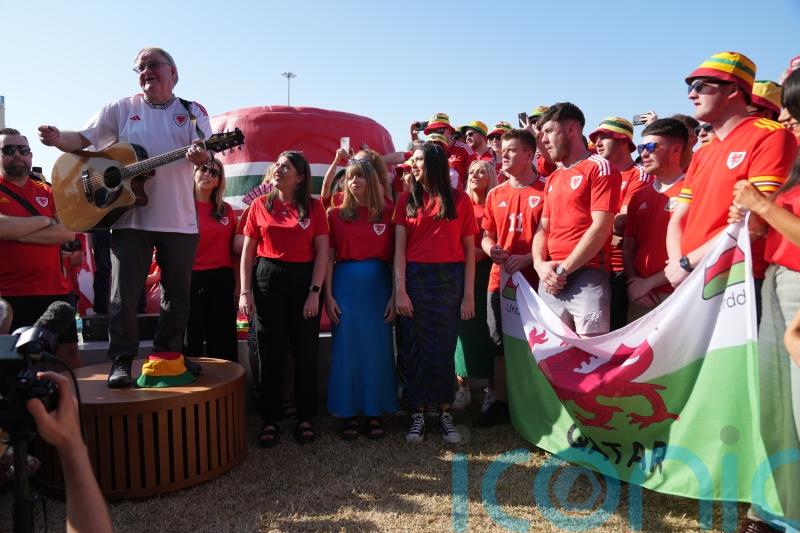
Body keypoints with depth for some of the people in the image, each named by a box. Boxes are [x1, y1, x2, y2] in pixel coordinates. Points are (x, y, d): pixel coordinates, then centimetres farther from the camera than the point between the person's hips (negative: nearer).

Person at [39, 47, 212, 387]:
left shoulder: (193, 112, 7)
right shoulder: (121, 109, 8)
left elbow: (206, 157, -3)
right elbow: (81, 140, 5)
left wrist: (202, 157, -27)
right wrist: (57, 139, -17)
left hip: (180, 220, 1)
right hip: (131, 216, -1)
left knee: (178, 293, 10)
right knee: (124, 293, 0)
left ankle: (169, 353, 25)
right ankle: (121, 360, 12)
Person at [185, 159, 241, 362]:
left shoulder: (226, 209, 10)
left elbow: (235, 247, 13)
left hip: (222, 280, 4)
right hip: (191, 280, -4)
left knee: (224, 343, 10)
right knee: (190, 343, 8)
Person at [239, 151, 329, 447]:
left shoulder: (313, 207, 2)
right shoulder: (260, 205, 6)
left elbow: (322, 251, 0)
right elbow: (247, 251, 6)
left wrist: (315, 291, -8)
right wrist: (245, 292, -3)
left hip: (304, 279, -1)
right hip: (267, 279, 1)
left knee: (305, 351, 4)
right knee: (271, 352, 4)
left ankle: (305, 418, 17)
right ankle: (270, 420, 15)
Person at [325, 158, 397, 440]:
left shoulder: (387, 213, 3)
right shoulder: (336, 215, 4)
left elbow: (394, 256, 2)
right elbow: (328, 257, 3)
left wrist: (394, 294, -4)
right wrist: (328, 295, -5)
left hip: (378, 285, 0)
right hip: (345, 284, 0)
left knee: (376, 348, 5)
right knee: (345, 349, 4)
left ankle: (374, 412, 18)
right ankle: (348, 413, 16)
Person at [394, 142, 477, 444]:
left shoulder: (459, 200, 3)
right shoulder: (407, 200, 7)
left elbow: (469, 250, 2)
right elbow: (399, 248, 2)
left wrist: (469, 294, -4)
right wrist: (400, 289, -8)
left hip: (450, 280, -1)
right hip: (415, 278, 1)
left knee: (444, 348, 4)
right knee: (414, 348, 5)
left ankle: (445, 413, 18)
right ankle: (417, 413, 17)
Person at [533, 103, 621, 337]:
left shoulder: (600, 168, -2)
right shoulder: (552, 178, 21)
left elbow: (600, 228, -12)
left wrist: (563, 269, -12)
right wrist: (540, 264, -1)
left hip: (587, 278, -6)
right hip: (551, 281, 7)